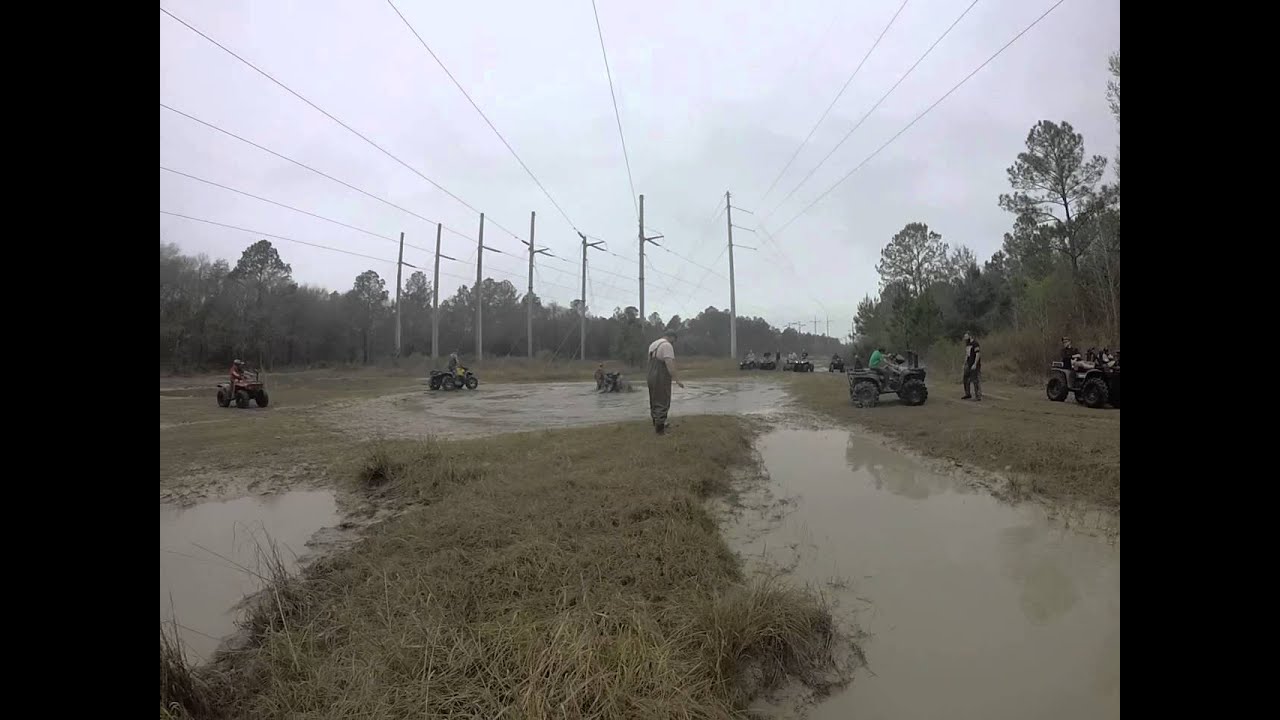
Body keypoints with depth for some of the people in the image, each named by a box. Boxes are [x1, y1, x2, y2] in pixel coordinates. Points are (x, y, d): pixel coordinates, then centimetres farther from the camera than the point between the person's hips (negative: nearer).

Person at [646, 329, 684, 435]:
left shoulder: (653, 345, 14)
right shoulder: (667, 345, -16)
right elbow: (670, 365, -24)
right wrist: (677, 380, -19)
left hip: (652, 378, 9)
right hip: (661, 380, -9)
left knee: (654, 402, 18)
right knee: (662, 404, -3)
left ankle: (656, 425, 29)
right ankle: (660, 429, 0)